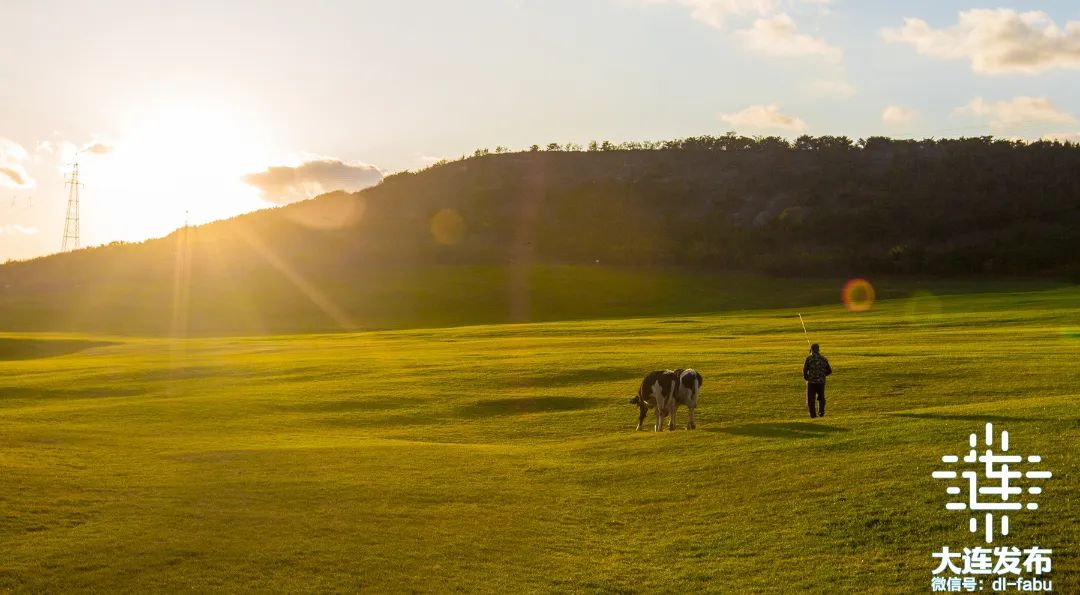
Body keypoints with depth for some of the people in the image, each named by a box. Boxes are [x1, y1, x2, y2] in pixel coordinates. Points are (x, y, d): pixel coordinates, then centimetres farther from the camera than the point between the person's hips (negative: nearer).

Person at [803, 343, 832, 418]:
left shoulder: (809, 358, -7)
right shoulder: (823, 359, 4)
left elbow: (805, 369, -13)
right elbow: (829, 371, 9)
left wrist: (806, 377, 5)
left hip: (811, 382, -3)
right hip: (821, 381, 3)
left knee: (811, 399, 6)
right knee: (821, 398, 19)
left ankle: (813, 414, 2)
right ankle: (821, 412, 9)